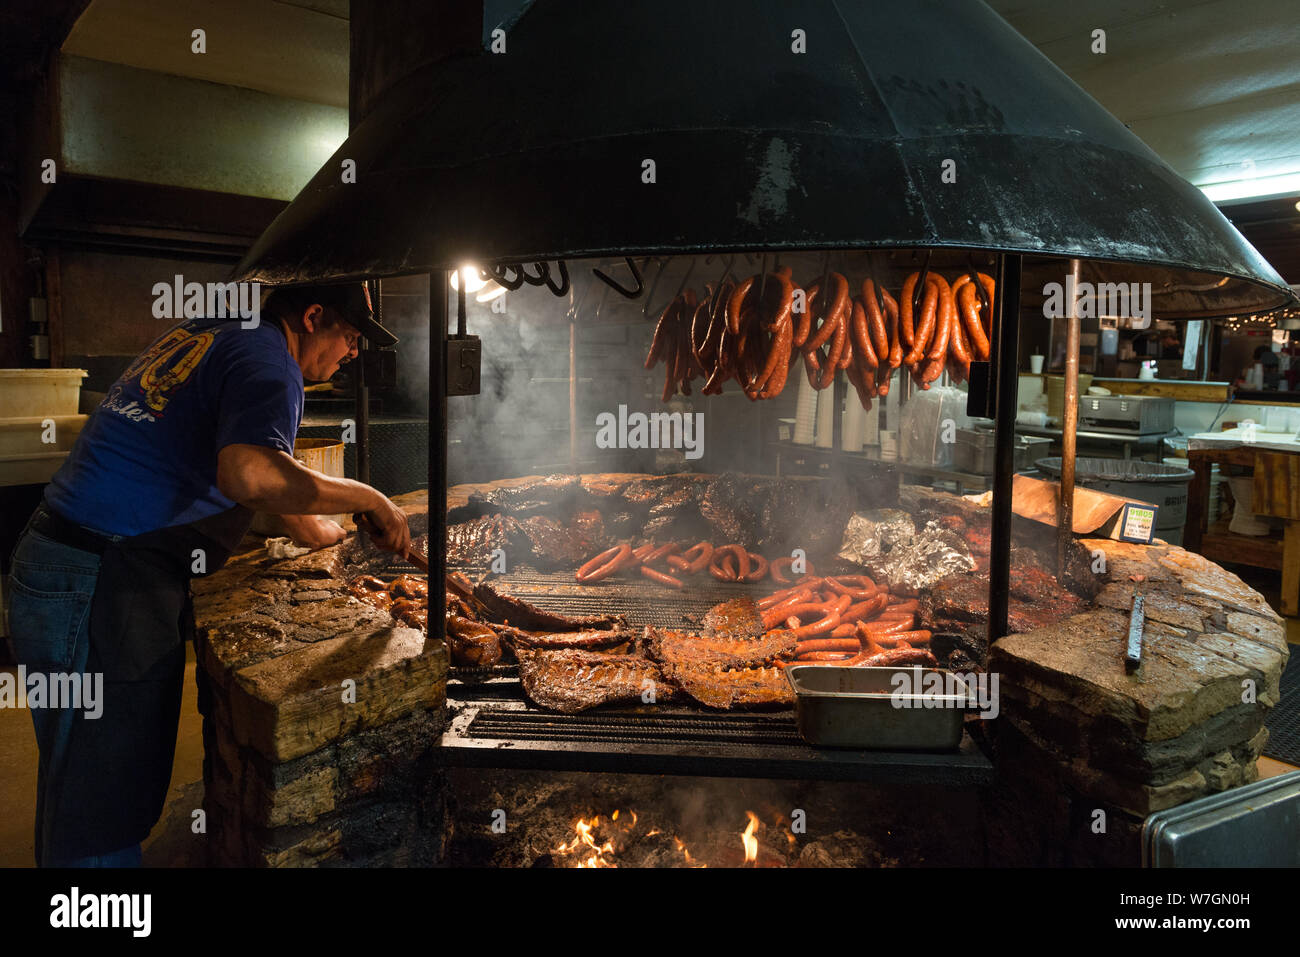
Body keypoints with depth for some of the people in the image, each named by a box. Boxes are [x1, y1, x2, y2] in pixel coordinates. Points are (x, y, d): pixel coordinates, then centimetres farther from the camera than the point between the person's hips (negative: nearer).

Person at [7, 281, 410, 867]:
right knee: (99, 803, 0)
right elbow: (252, 474, -32)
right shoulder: (265, 355, -12)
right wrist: (365, 497, -18)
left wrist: (313, 527, 34)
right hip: (103, 590, -9)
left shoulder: (198, 334, 17)